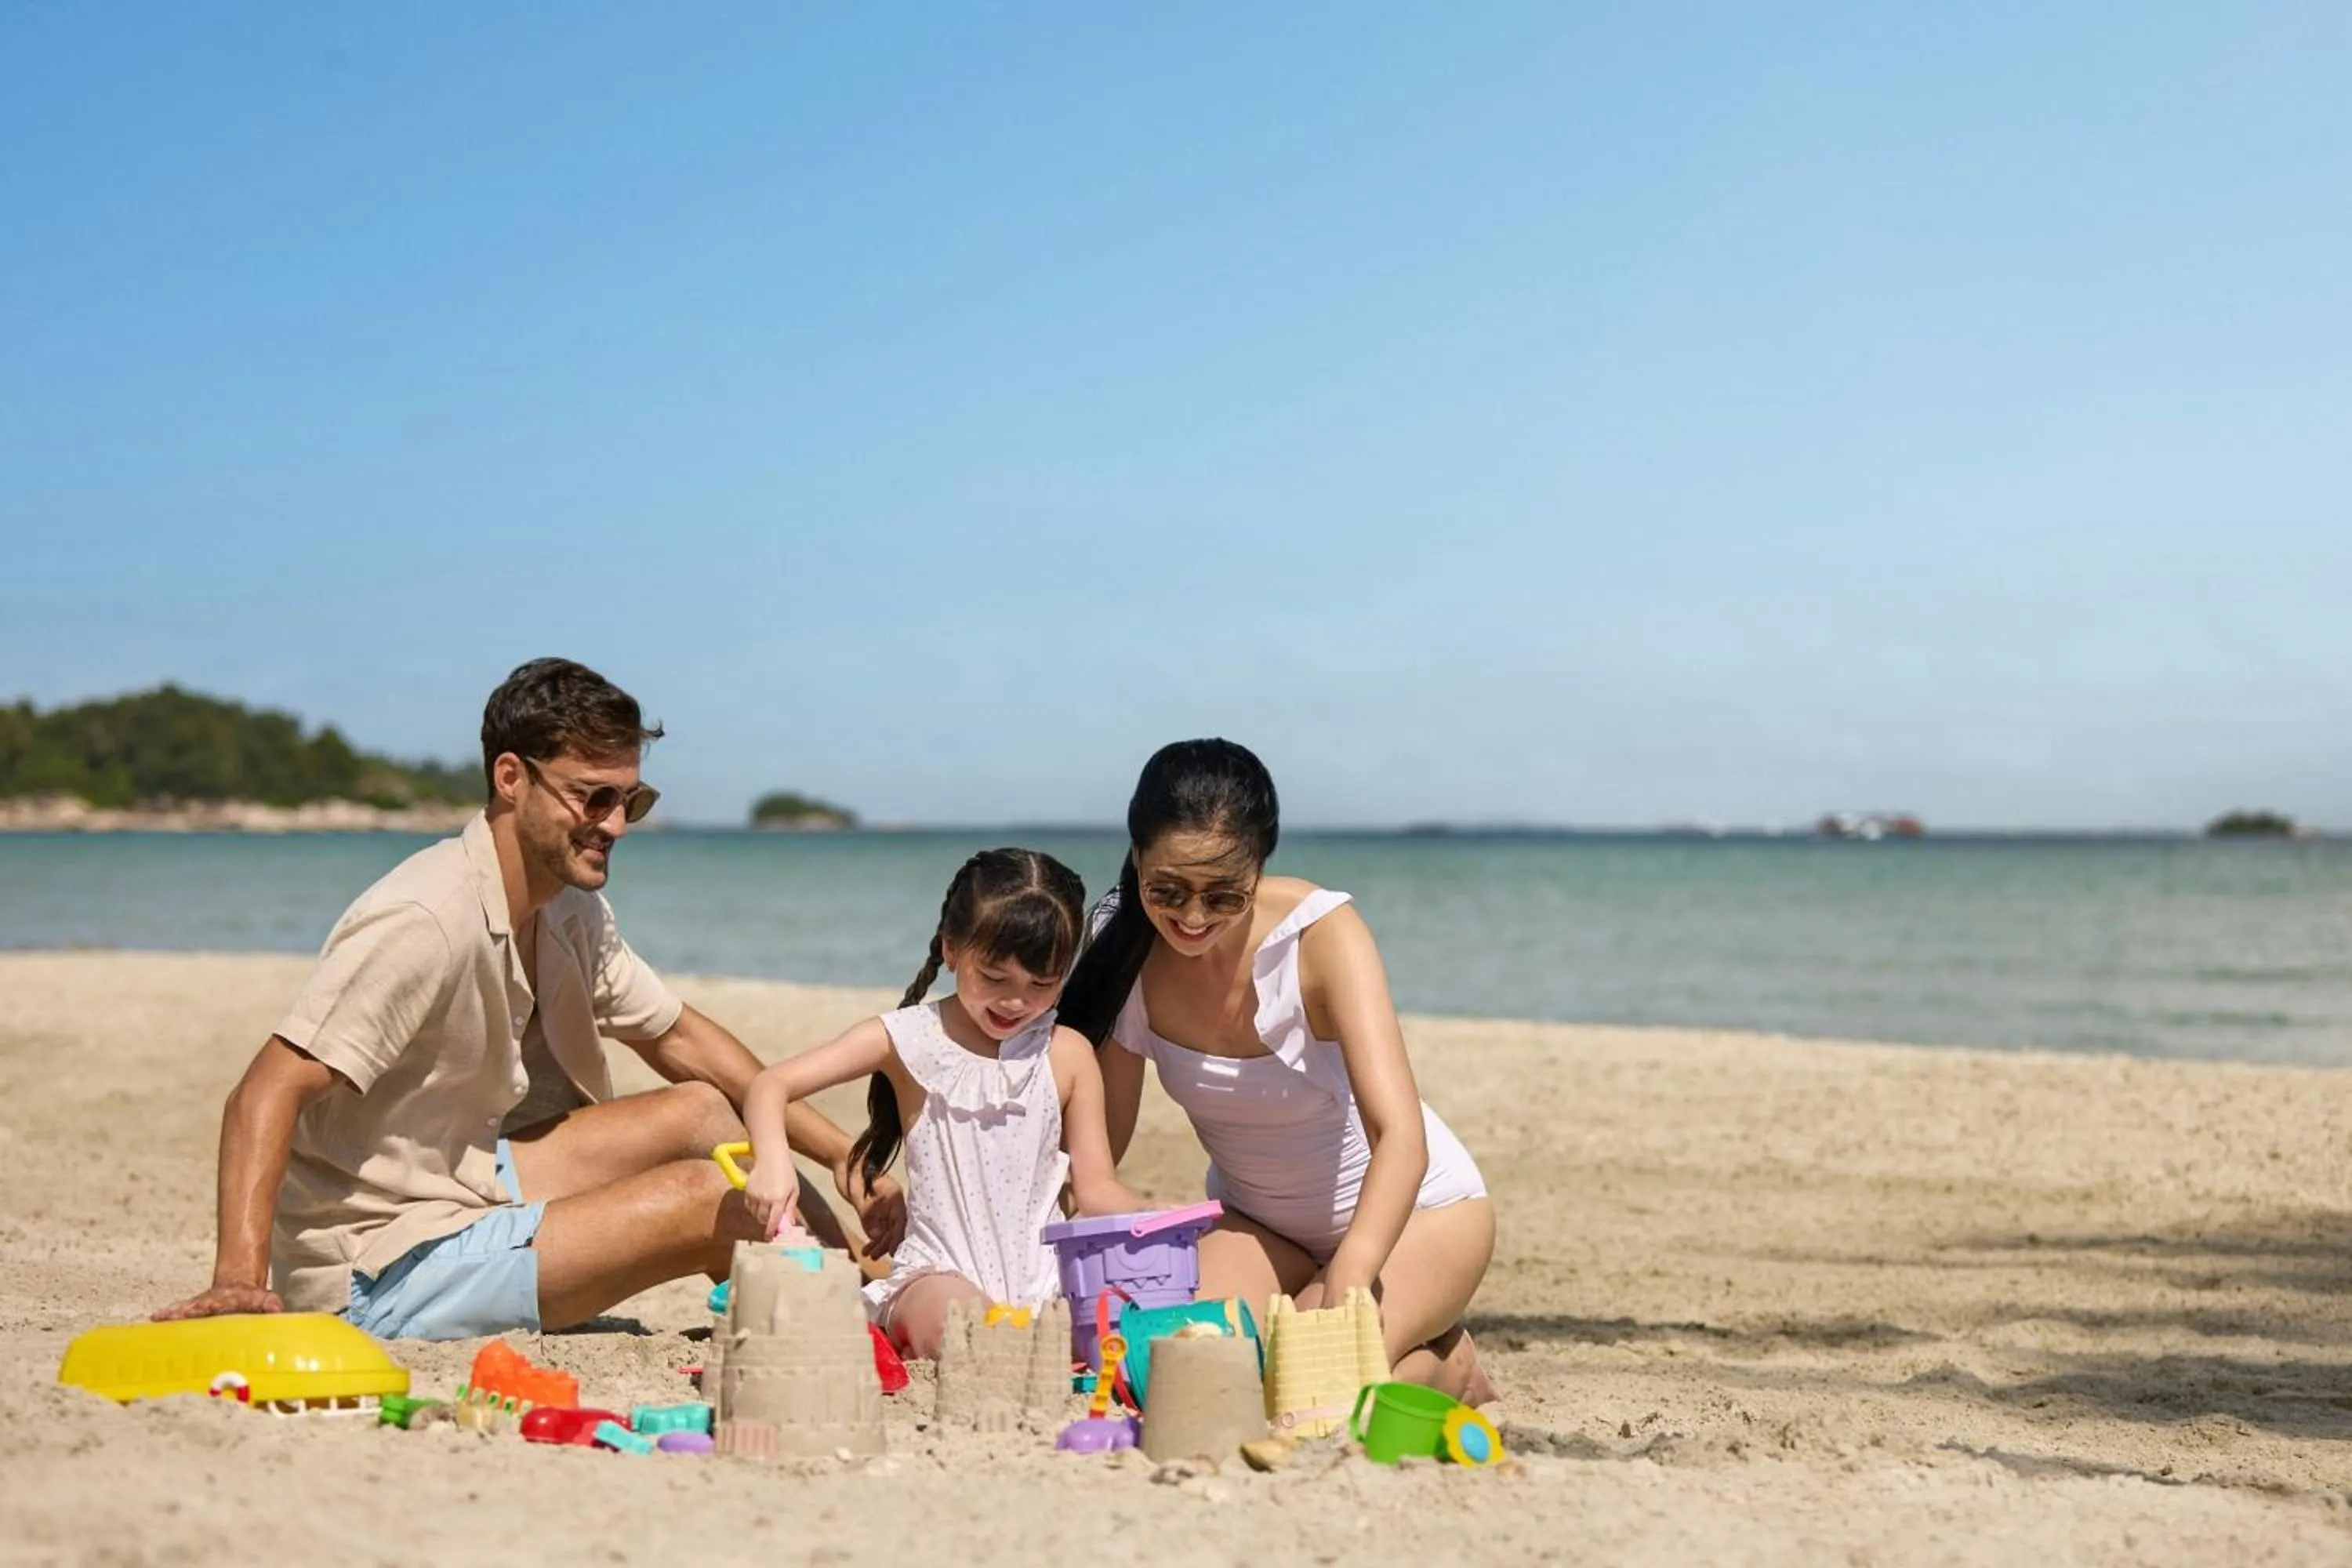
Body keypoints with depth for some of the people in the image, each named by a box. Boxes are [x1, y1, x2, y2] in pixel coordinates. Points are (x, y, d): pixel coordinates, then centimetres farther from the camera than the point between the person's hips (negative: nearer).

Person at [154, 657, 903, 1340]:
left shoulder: (569, 909, 3)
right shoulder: (429, 921, -25)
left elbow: (678, 1038, 14)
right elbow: (267, 1092, -29)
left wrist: (839, 1152, 9)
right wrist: (240, 1279, -41)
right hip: (382, 1278, -9)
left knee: (698, 1111, 9)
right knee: (706, 1198, -12)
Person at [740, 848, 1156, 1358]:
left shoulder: (1066, 1055, 8)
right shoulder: (909, 1039, 1)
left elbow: (1095, 1188, 8)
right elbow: (772, 1086, -2)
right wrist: (771, 1162, -24)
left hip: (1043, 1277, 3)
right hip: (939, 1274, -3)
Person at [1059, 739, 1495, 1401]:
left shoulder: (1322, 933, -29)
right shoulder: (1126, 952, -17)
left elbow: (1401, 1137, -39)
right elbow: (1100, 1142, -8)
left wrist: (1344, 1287, -56)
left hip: (1412, 1209, -4)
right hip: (1256, 1220, 5)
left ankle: (1446, 1366, 7)